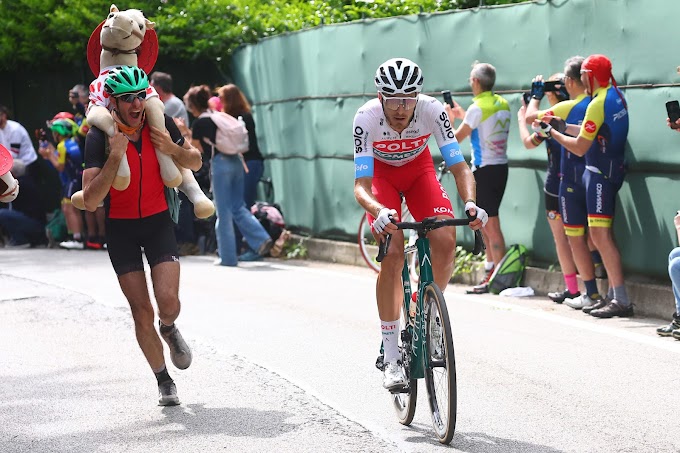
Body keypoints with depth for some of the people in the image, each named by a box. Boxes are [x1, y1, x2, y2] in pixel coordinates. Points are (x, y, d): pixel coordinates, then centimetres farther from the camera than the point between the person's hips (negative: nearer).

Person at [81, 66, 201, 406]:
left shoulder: (160, 124, -10)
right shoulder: (99, 138, -18)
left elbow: (196, 163, 4)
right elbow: (90, 201, -25)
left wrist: (173, 149, -17)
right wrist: (115, 157, -34)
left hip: (158, 222, 1)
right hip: (120, 228, -1)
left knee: (168, 302, -16)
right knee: (142, 313, -1)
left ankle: (169, 328, 20)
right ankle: (164, 381, 16)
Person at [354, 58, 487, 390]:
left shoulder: (432, 110, -30)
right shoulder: (366, 118, -33)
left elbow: (459, 166, -29)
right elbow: (361, 185, -35)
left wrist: (470, 203, -48)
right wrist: (379, 212, -56)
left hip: (419, 168, 2)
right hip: (381, 173, -2)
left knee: (446, 241, -21)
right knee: (393, 254, -21)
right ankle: (391, 358, -15)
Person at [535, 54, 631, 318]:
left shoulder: (598, 104, -18)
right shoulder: (616, 96, 10)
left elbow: (580, 147, -17)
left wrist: (550, 131, -6)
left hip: (600, 173, -10)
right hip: (612, 169, 10)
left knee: (601, 236, -11)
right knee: (601, 235, 13)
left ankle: (621, 301, -14)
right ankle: (614, 295, 14)